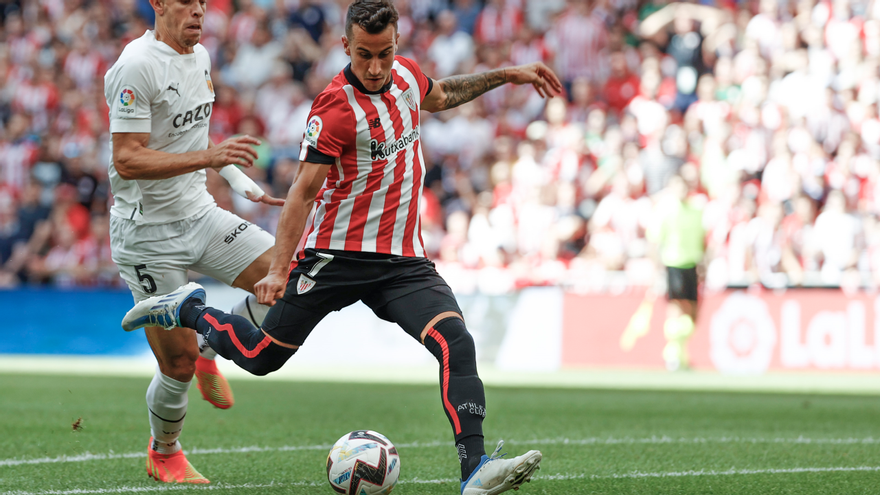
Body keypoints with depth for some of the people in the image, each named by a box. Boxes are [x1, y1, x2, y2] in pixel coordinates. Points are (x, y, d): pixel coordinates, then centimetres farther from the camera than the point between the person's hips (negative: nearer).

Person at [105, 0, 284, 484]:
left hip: (198, 213, 7)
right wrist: (208, 157, -32)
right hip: (147, 234, -7)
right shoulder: (137, 67, -19)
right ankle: (163, 455, 23)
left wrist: (242, 183, 20)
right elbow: (126, 161, -24)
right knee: (178, 364, -4)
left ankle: (210, 349, 14)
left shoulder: (200, 56, 8)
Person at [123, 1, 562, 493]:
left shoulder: (406, 74, 4)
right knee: (263, 357, 6)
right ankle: (188, 310, 34)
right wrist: (280, 269, -18)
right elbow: (304, 190, -16)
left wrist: (506, 75, 26)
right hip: (337, 256, -5)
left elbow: (441, 95, 30)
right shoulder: (336, 106, -17)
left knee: (456, 342, -19)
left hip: (403, 260, 5)